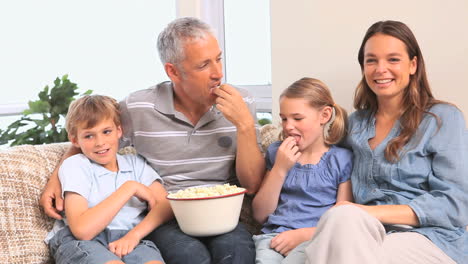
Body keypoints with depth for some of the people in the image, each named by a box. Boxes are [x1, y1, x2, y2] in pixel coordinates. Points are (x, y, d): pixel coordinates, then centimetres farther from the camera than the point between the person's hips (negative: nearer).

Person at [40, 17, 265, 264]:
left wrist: (245, 125, -14)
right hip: (164, 219, -1)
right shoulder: (138, 108, -5)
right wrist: (56, 179, -2)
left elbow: (252, 185, -1)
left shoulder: (241, 103, 0)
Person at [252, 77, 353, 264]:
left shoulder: (342, 159, 4)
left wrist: (302, 235, -13)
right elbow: (260, 215, 10)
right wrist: (280, 169, -1)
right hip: (274, 236, 3)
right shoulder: (276, 152, 15)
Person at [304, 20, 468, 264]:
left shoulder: (443, 118, 2)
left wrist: (371, 212, -19)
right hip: (370, 234, 4)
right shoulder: (356, 123, 17)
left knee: (343, 218, -34)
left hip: (432, 239, -4)